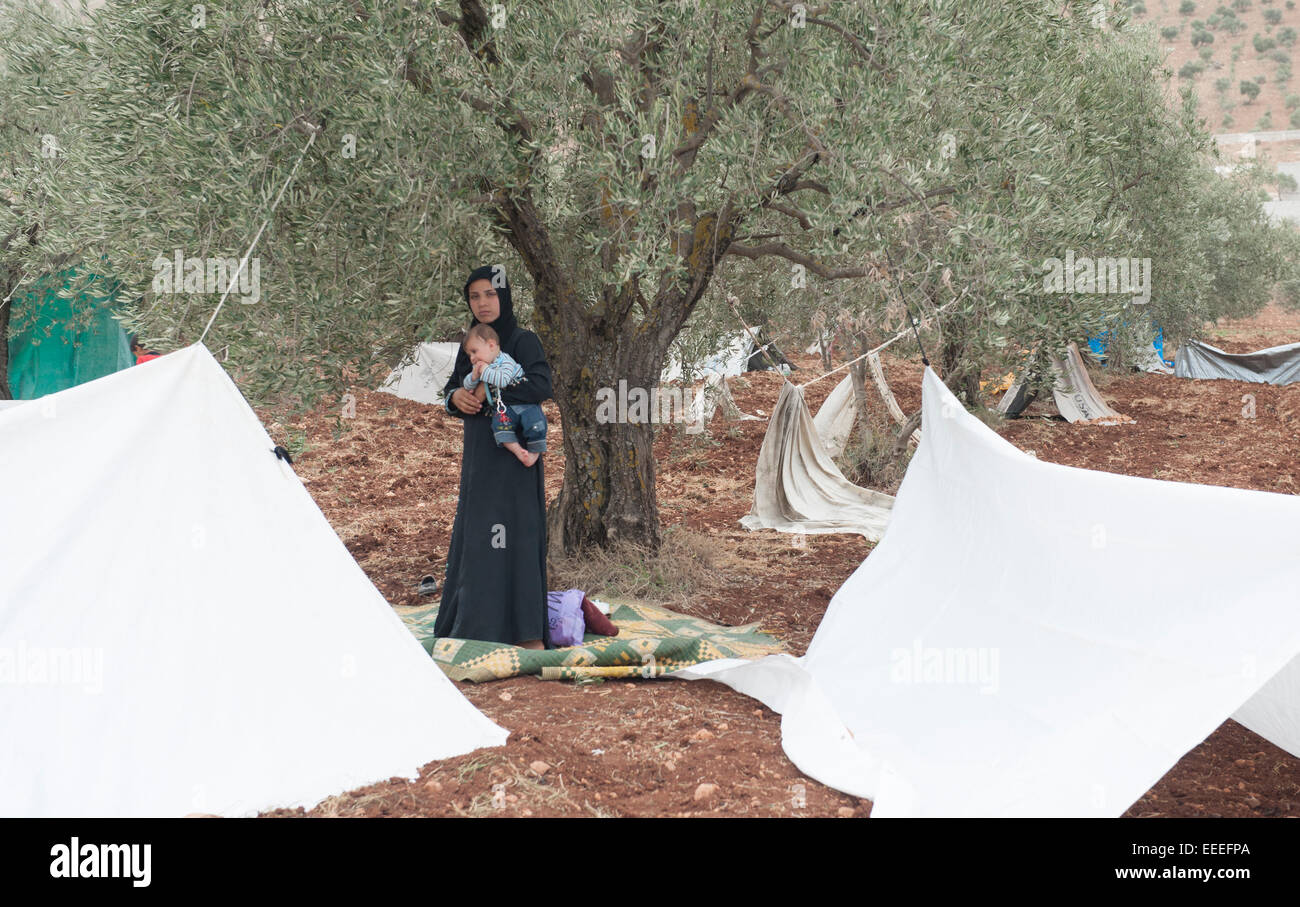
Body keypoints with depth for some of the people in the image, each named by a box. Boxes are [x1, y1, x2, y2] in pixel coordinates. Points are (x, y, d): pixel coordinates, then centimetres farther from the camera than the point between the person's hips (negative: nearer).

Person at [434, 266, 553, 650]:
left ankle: (528, 631, -5)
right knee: (472, 534, 9)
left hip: (512, 455, -7)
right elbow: (451, 389, 14)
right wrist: (456, 396, -9)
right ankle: (478, 620, 19)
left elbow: (542, 387, -21)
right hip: (478, 457, 7)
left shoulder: (524, 340, -7)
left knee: (515, 534, -9)